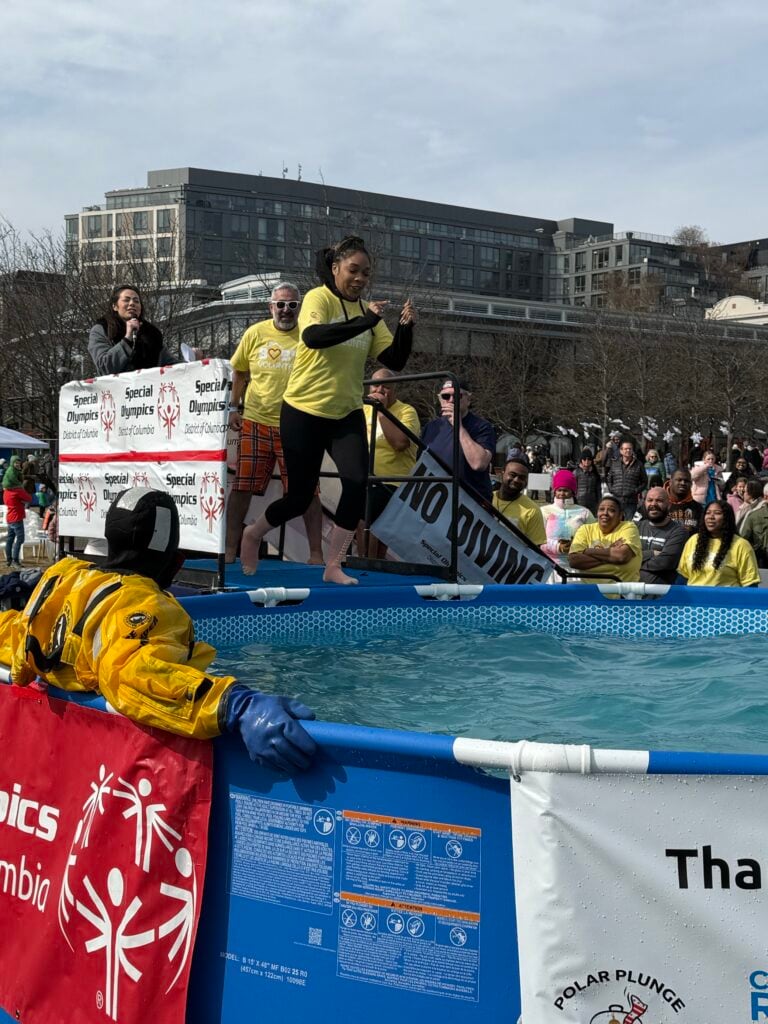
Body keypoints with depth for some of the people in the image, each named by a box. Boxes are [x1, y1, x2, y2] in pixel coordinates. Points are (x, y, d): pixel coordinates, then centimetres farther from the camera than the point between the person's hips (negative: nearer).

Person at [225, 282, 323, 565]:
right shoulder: (255, 333, 4)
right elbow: (239, 371, 15)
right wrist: (234, 408, 9)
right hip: (255, 421, 2)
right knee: (241, 487, 4)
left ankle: (316, 553, 8)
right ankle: (230, 549, 15)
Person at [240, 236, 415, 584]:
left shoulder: (367, 310, 4)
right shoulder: (318, 298, -11)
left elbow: (395, 361, 1)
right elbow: (312, 336, -32)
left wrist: (405, 327, -16)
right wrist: (364, 322, -38)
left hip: (347, 415, 4)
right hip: (304, 412, -4)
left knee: (357, 483, -15)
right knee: (299, 497, 3)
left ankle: (333, 566, -2)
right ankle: (253, 534, 34)